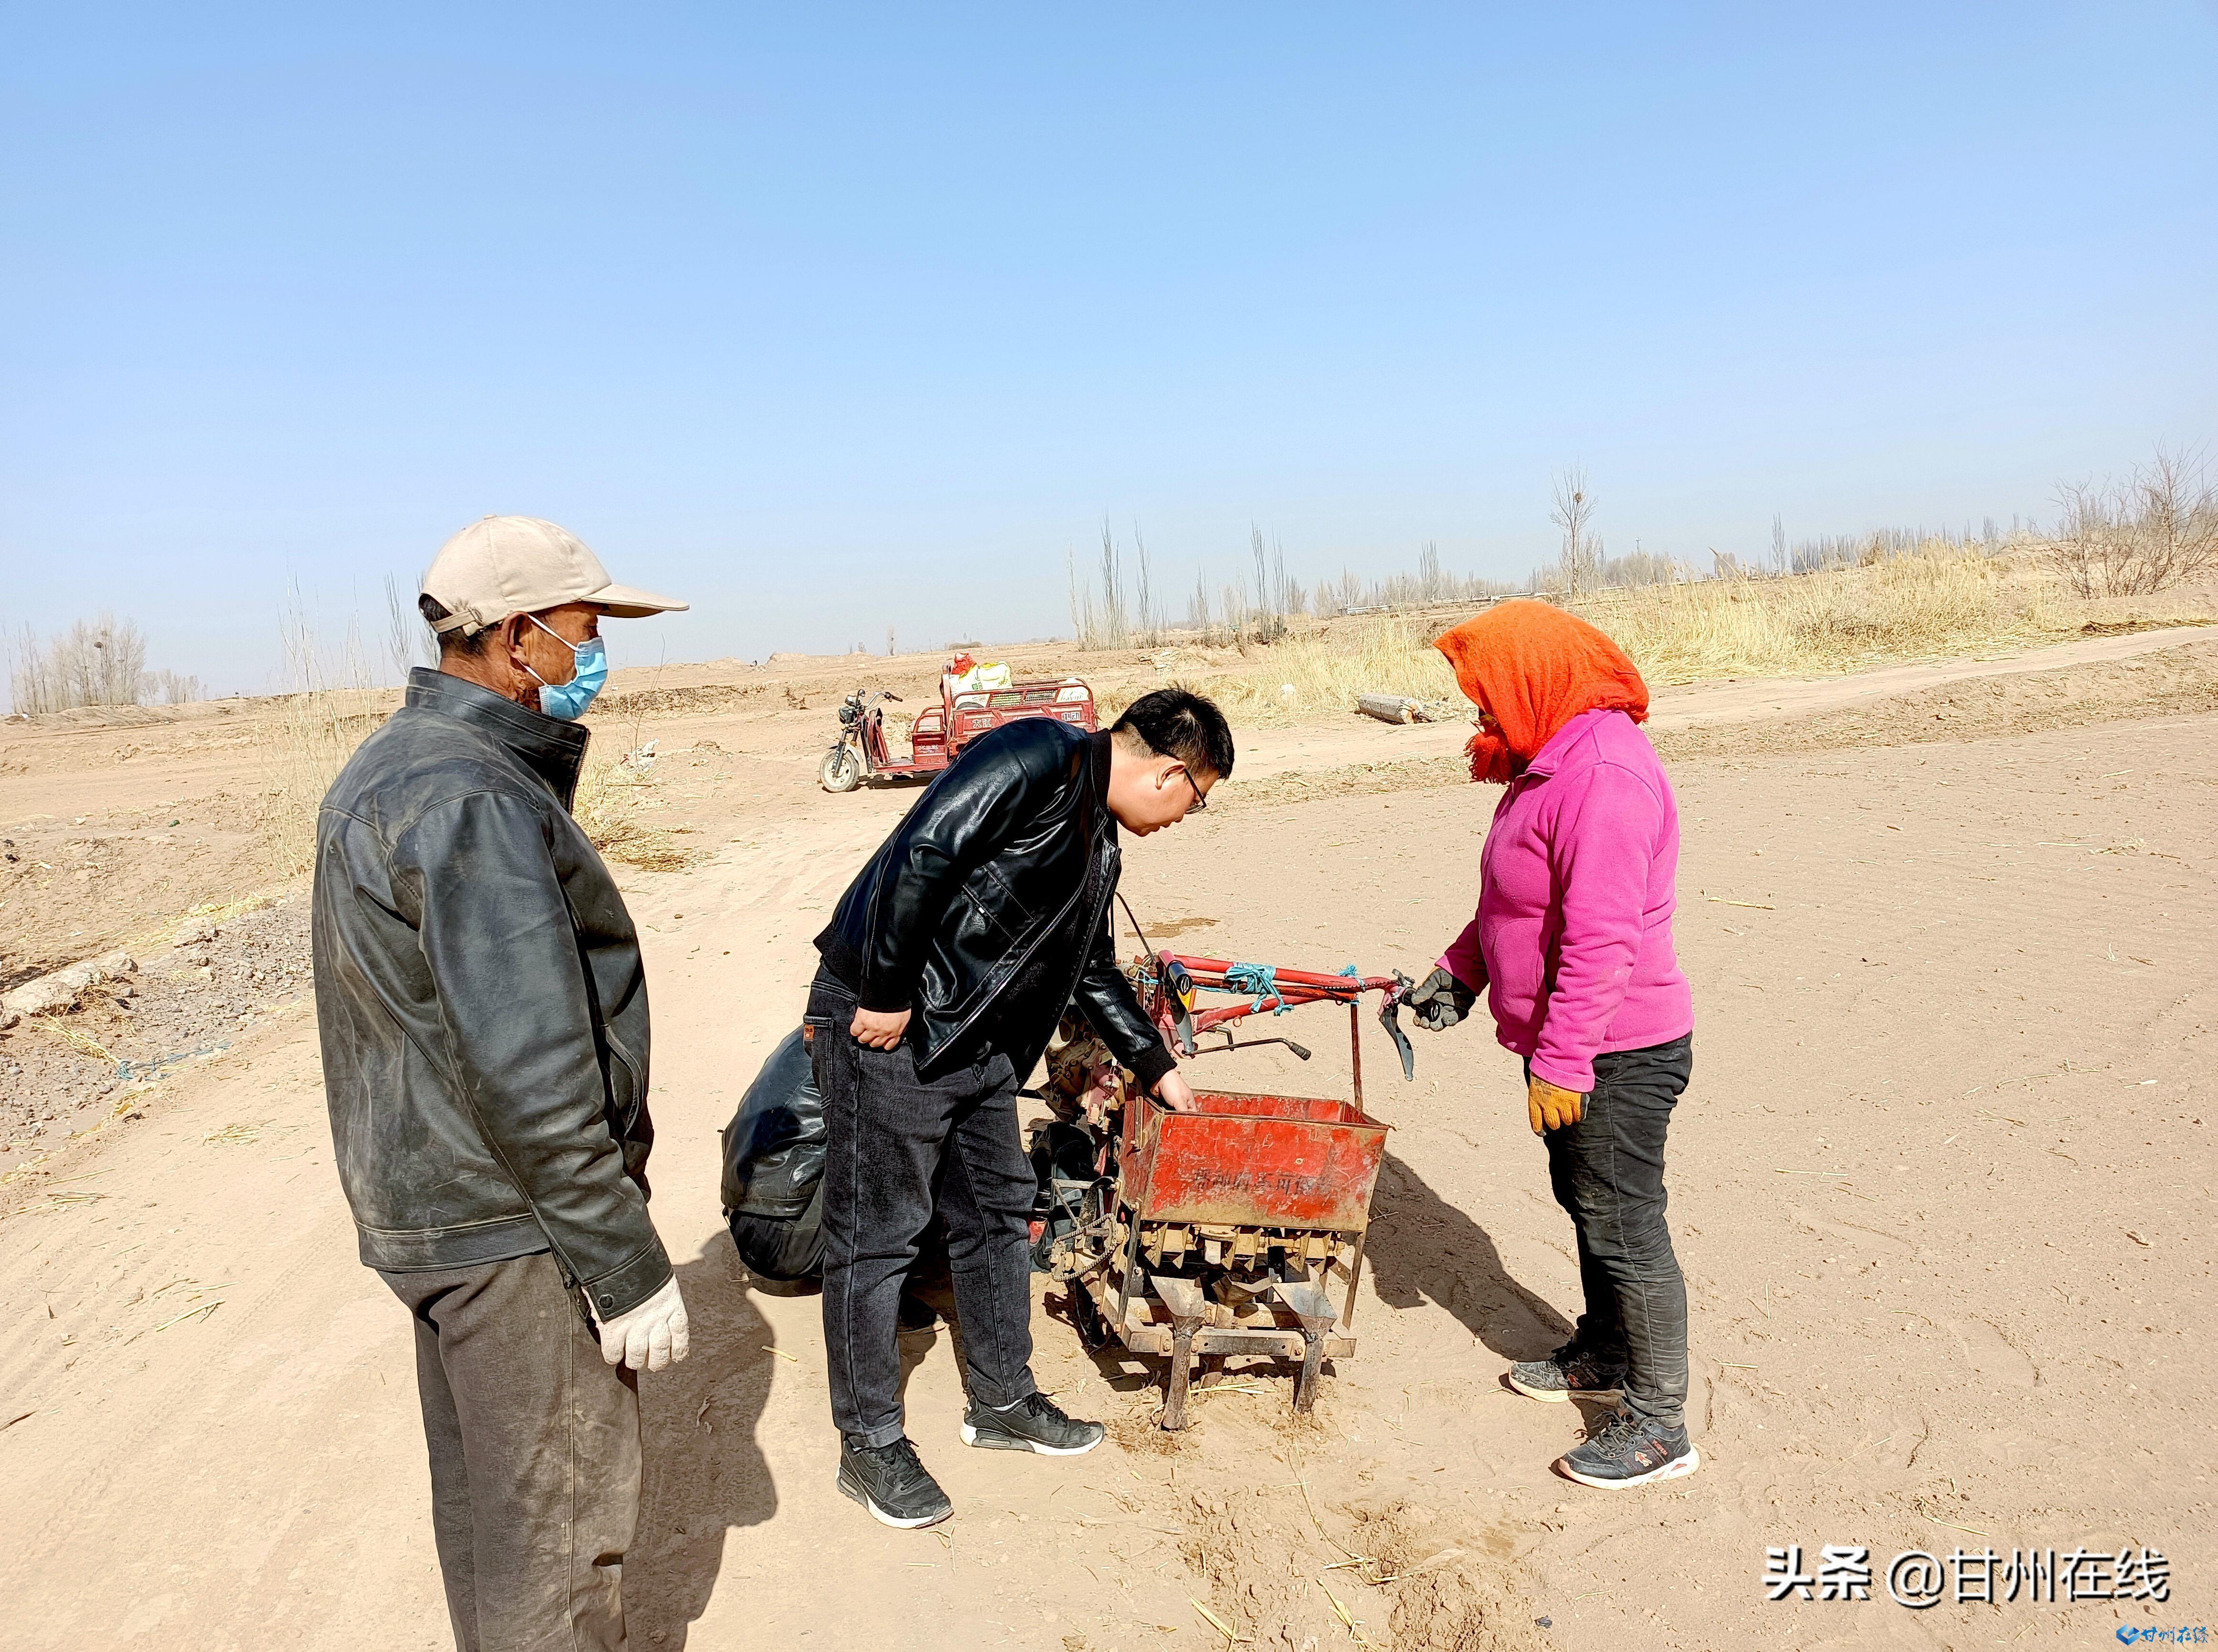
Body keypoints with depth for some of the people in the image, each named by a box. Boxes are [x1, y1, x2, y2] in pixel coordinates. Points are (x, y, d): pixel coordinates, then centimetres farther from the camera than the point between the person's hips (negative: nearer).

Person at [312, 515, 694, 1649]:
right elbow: (529, 1076, -27)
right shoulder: (474, 800, -25)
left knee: (481, 1489, 24)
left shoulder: (388, 767, 10)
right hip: (514, 1224, -10)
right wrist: (628, 1268, -21)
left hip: (430, 1208, 10)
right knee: (560, 1511, 5)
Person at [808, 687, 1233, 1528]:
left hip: (977, 1042, 10)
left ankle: (1002, 1402, 35)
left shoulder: (1101, 846, 15)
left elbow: (1094, 970, 27)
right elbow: (922, 852, -26)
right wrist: (887, 996, -22)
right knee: (876, 1236, 2)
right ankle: (869, 1445, 17)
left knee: (997, 1213, 17)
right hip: (883, 1024, -10)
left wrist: (1158, 1068, 31)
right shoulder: (1040, 758, -16)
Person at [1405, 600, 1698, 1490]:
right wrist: (1459, 973, 14)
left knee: (1624, 1226, 0)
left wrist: (1561, 1063, -26)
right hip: (1567, 1047, 10)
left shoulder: (1605, 774, -24)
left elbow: (1602, 938, -28)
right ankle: (1605, 1353, 42)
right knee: (1586, 1204, 23)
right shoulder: (1551, 763, 10)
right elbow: (1515, 906, 20)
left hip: (1617, 1054, -10)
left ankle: (1659, 1424, 15)